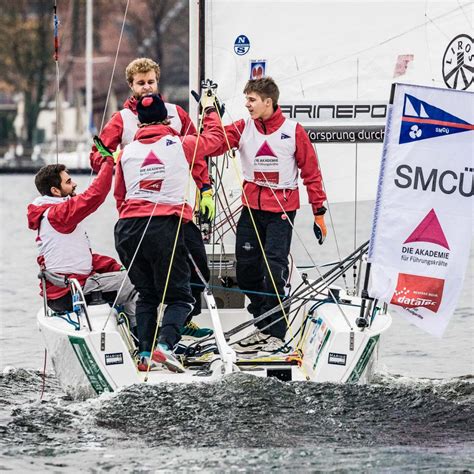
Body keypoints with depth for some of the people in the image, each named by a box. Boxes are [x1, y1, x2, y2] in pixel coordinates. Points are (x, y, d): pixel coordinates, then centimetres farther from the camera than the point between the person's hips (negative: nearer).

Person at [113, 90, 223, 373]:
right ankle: (165, 344, -21)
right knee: (179, 296, 4)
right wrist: (210, 111, 37)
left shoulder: (127, 152, 12)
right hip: (165, 225, -4)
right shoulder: (181, 146, 2)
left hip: (128, 228, 4)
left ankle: (145, 353, 4)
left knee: (147, 295, 18)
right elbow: (214, 138, 20)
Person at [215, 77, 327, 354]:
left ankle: (275, 333, -3)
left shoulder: (293, 131, -2)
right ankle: (264, 327, 19)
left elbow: (311, 172, 2)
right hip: (251, 209, 4)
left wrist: (319, 212, 1)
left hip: (282, 210, -4)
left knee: (274, 269, -11)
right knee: (246, 271, 4)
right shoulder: (242, 129, 5)